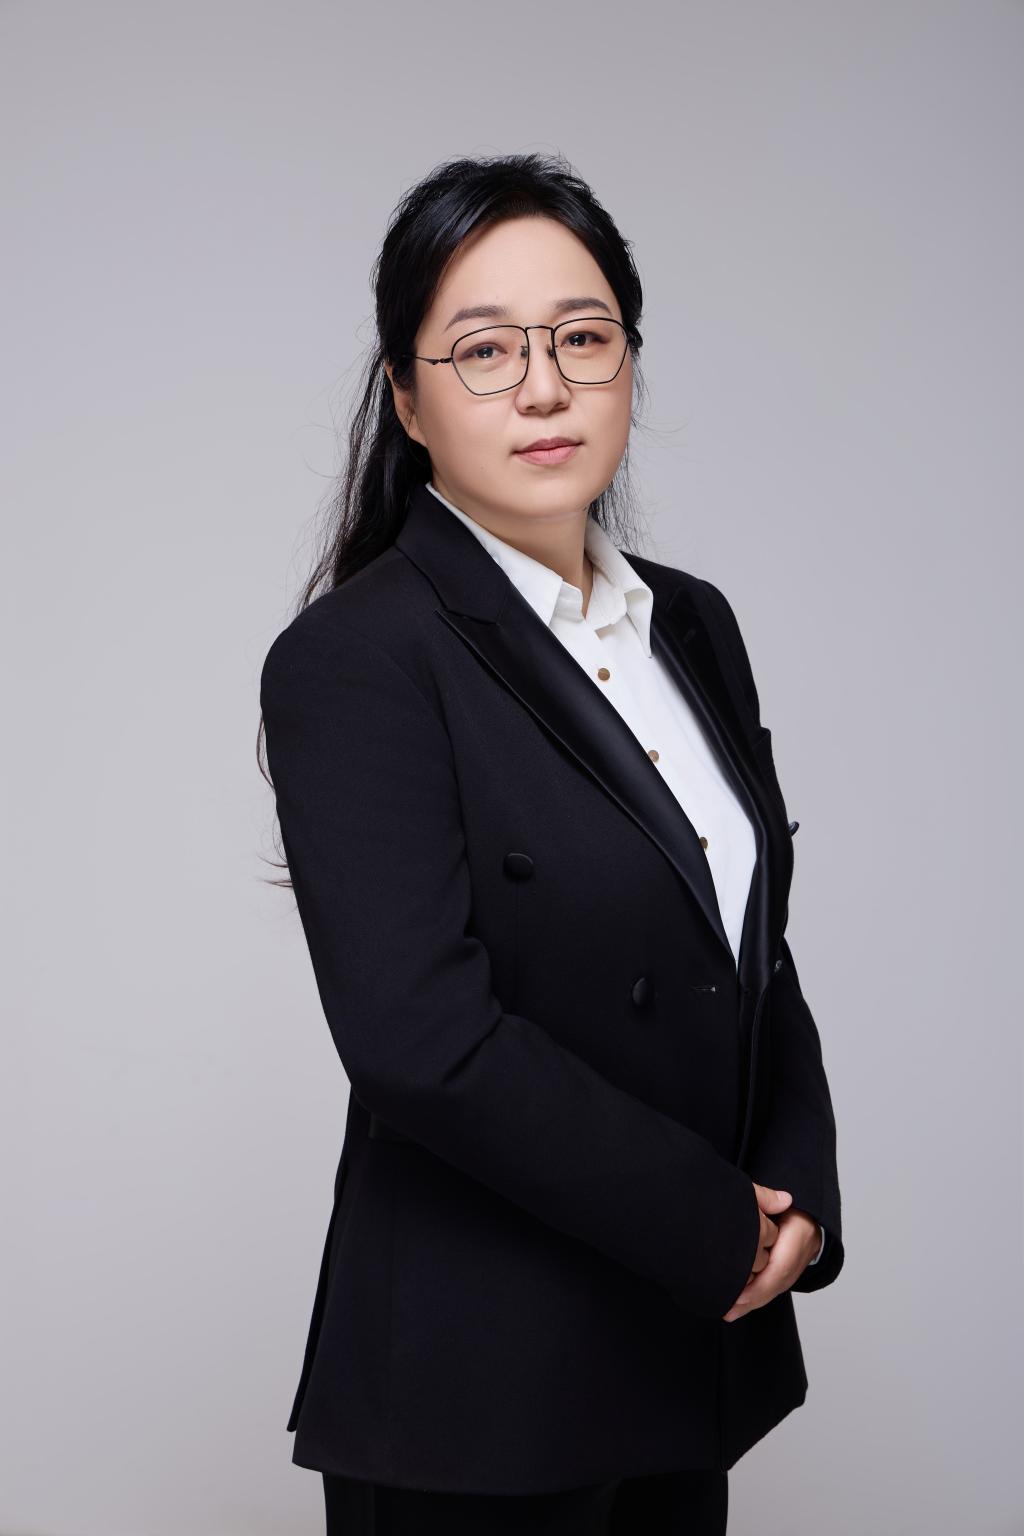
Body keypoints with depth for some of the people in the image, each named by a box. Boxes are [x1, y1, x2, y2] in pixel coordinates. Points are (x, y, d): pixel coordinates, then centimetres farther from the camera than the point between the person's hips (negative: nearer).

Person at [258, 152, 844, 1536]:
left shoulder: (692, 625, 8)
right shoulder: (352, 660, -15)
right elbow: (423, 1034, -23)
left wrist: (801, 1191, -4)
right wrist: (716, 1224, -15)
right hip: (482, 1387, -6)